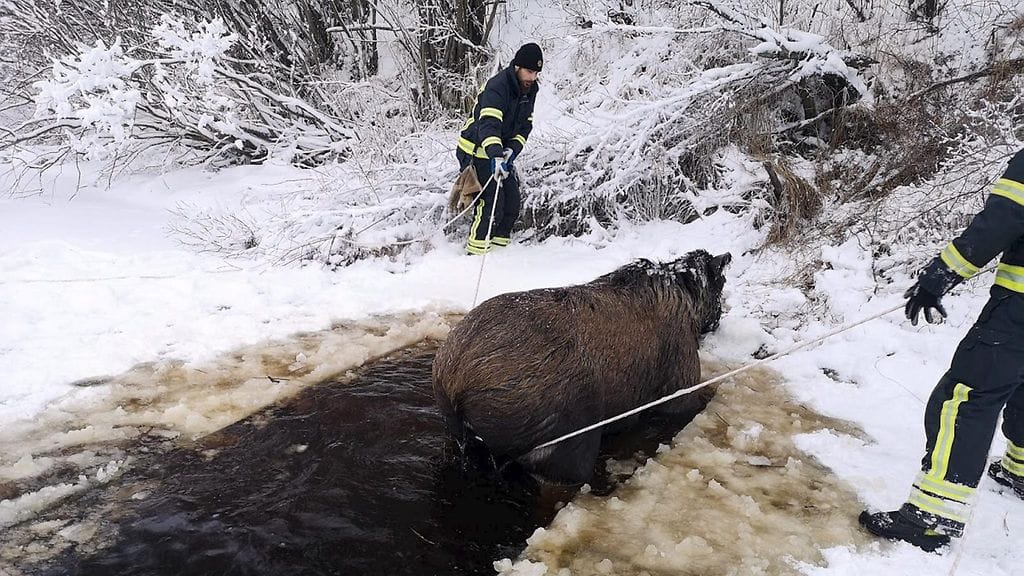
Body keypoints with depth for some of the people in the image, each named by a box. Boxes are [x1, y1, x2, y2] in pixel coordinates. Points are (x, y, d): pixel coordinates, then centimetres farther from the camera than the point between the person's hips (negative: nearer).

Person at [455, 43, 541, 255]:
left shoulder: (529, 90, 2)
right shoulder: (497, 87, -25)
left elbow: (525, 126, 2)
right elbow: (488, 124, -39)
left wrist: (511, 150, -17)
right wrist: (496, 155, -55)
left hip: (501, 152, 8)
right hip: (477, 151, -8)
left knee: (512, 201, 6)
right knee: (492, 201, -16)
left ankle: (500, 241, 22)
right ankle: (477, 250, -6)